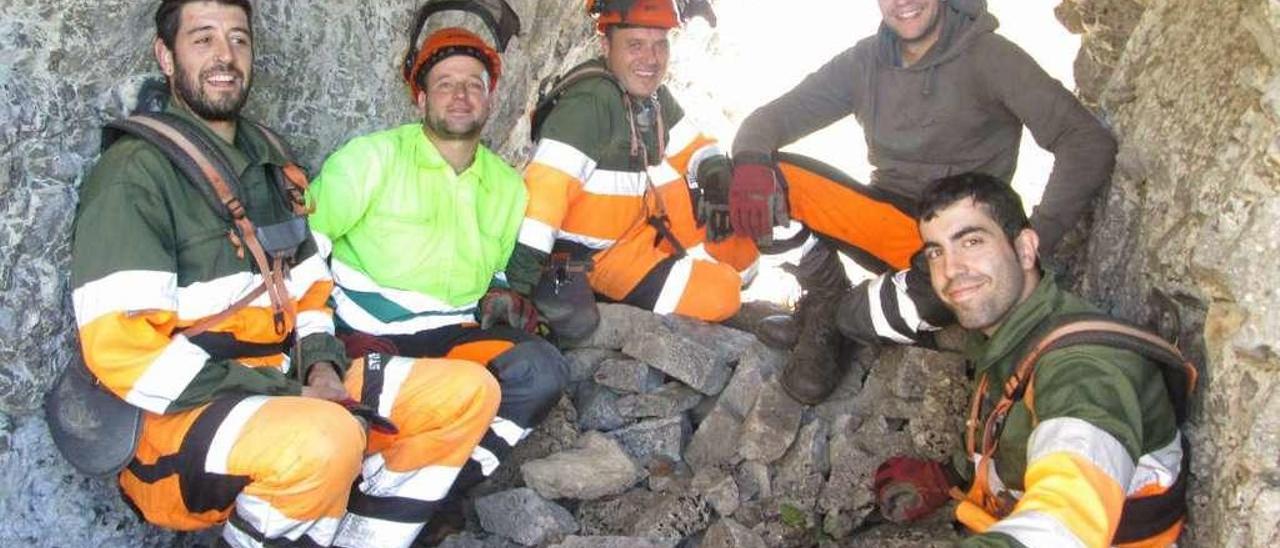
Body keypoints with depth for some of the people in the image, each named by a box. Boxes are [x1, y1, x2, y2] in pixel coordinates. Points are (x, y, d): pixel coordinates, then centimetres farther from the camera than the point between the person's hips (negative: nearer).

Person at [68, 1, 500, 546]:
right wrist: (287, 396, -20)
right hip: (173, 419, -7)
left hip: (286, 385, 8)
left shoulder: (267, 159, 14)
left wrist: (321, 369, -1)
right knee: (327, 440, -38)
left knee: (469, 391, -3)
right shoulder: (137, 171, -11)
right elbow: (120, 348, -19)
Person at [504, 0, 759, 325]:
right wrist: (523, 265, -40)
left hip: (642, 222, 9)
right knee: (718, 295, -17)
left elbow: (691, 144, 13)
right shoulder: (590, 101, -25)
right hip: (595, 255, -8)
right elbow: (547, 182, -33)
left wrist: (714, 169, -11)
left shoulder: (652, 95, 2)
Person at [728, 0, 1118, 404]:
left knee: (944, 288, -38)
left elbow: (1090, 142, -16)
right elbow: (775, 116, 3)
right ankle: (824, 301, -1)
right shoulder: (863, 62, 3)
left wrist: (1037, 237, -29)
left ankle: (834, 322, -7)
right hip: (886, 218, 3)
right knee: (771, 185, -19)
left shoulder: (990, 57, -10)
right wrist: (750, 163, -22)